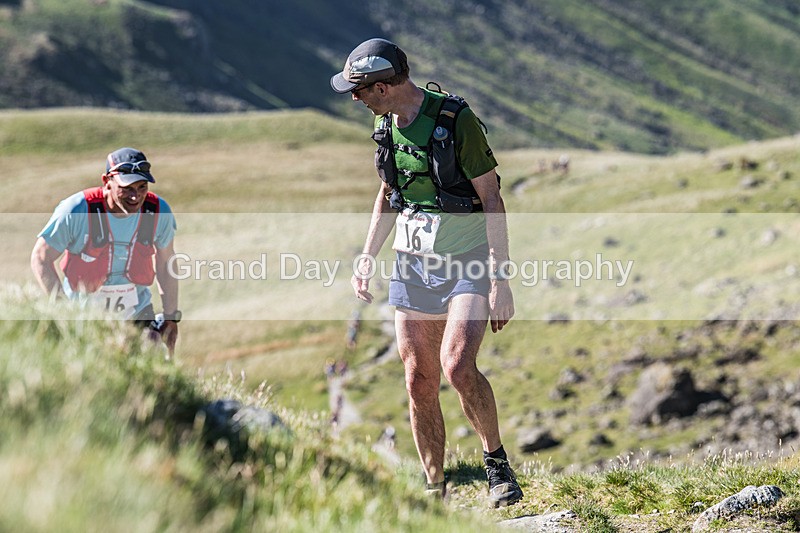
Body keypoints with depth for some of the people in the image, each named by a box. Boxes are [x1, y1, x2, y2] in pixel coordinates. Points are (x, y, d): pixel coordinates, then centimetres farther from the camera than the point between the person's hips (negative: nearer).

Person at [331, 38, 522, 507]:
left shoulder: (458, 120, -16)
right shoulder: (386, 124, 5)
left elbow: (491, 199, -14)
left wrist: (500, 280, -18)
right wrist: (368, 256, 9)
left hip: (468, 260, -6)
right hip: (413, 263, 6)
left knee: (458, 366, -23)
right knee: (420, 382, 4)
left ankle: (498, 463, -1)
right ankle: (435, 491, 15)